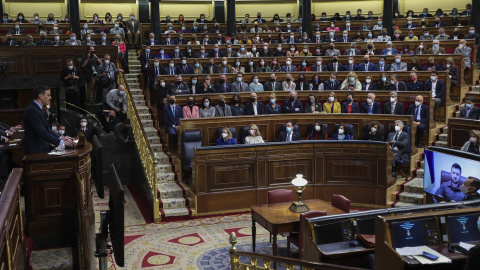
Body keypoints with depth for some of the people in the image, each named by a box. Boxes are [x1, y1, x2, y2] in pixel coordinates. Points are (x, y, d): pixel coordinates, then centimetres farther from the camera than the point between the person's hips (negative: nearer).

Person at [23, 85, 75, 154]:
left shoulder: (38, 109, 13)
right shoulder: (32, 110, -17)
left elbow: (46, 128, 16)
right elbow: (42, 133, -23)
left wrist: (60, 138, 5)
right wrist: (61, 143, -22)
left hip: (43, 150, 9)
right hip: (36, 152, -9)